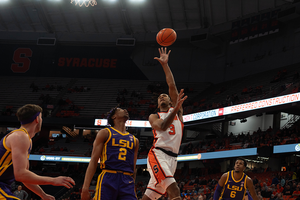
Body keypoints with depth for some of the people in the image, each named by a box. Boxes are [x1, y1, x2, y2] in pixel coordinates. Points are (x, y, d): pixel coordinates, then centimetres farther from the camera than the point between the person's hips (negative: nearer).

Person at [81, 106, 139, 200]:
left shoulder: (134, 140, 23)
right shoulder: (105, 133, 10)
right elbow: (93, 161, 2)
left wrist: (132, 191, 19)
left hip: (127, 182, 4)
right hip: (108, 179, -4)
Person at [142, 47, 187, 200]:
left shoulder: (176, 111, 20)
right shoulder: (153, 117, 14)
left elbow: (172, 86, 10)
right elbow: (162, 126, -11)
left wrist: (165, 65, 6)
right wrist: (176, 109, -24)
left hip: (172, 158, 4)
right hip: (158, 154, -4)